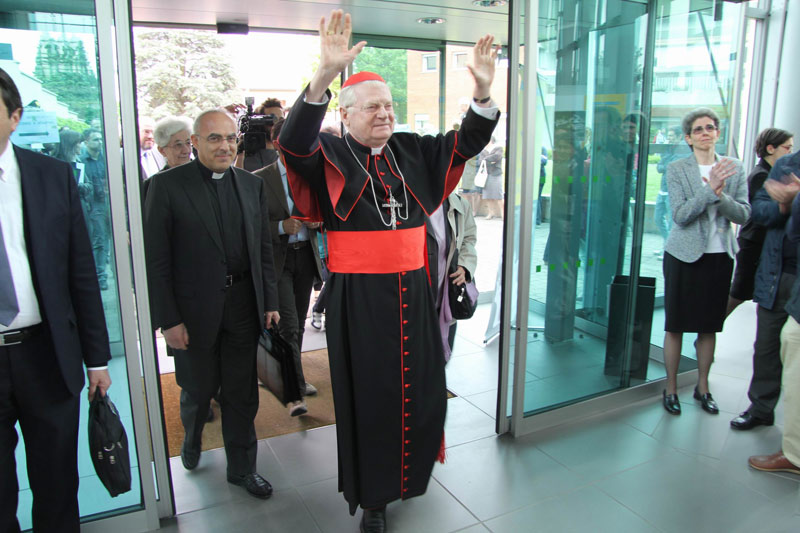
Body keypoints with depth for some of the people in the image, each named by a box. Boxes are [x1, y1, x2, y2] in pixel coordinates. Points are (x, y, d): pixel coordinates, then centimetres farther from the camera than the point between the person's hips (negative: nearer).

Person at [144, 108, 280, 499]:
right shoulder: (167, 185, -8)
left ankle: (241, 467, 32)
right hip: (194, 309, -3)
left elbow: (264, 249, 8)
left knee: (242, 392, 13)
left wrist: (269, 302, 4)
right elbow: (155, 259, -9)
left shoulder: (252, 184, 5)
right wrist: (168, 319, -12)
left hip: (243, 305, 3)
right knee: (197, 389, 16)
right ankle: (191, 442, 49)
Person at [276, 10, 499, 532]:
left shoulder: (413, 152, 10)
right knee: (369, 395, 6)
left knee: (423, 388, 14)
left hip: (412, 292, 5)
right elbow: (294, 140, -24)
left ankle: (410, 473, 42)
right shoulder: (330, 156, -4)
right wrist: (325, 75, -39)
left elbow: (468, 142, 9)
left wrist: (483, 90, -10)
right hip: (358, 297, -4)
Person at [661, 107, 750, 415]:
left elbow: (744, 215, -3)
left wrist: (721, 195, -20)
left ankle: (702, 387, 28)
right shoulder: (676, 170, -4)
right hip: (684, 255, -3)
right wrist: (710, 190, -23)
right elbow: (680, 215, -14)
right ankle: (671, 388, 17)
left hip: (719, 256, 3)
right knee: (676, 326, 3)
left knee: (709, 326, 12)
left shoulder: (734, 168, 5)